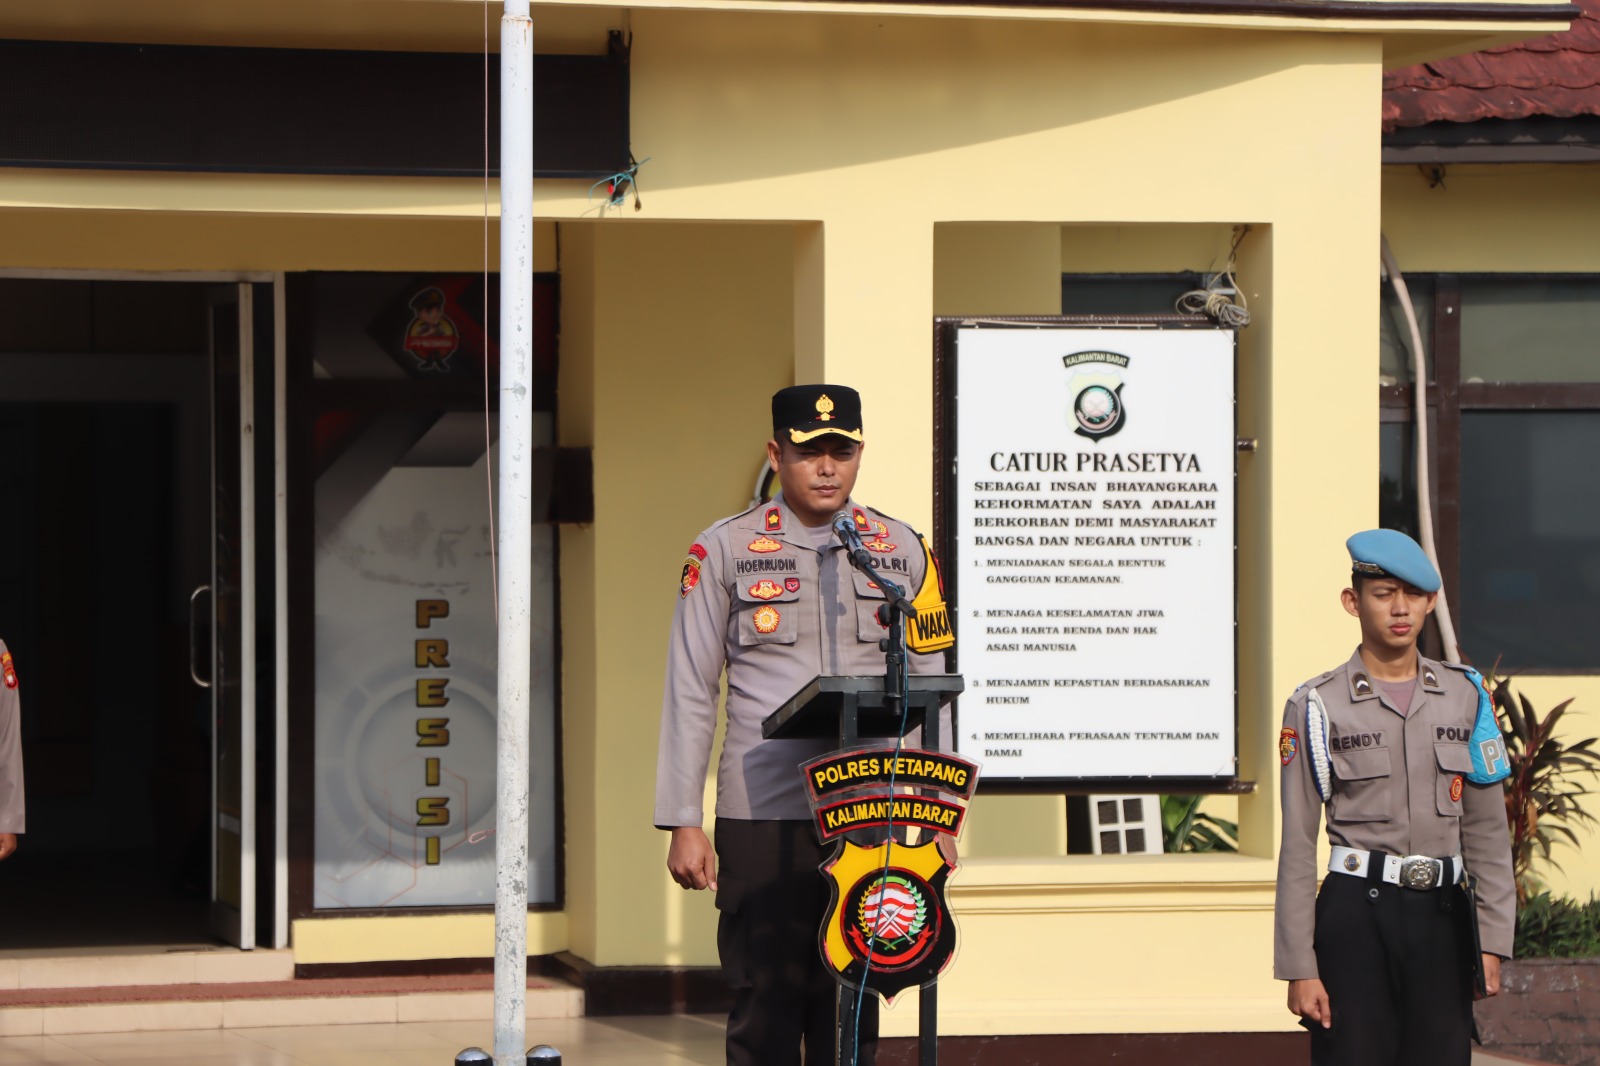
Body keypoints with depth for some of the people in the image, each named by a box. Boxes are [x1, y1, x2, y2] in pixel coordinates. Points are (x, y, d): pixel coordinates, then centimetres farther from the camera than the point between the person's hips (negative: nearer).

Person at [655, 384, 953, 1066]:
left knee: (853, 1007, 4)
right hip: (762, 815, -2)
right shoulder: (724, 551, 3)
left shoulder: (903, 552, 11)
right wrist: (683, 824, -2)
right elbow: (688, 695, 3)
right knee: (765, 1004, -3)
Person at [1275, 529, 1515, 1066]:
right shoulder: (1318, 705, 0)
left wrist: (1493, 940, 2)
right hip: (1357, 916, -3)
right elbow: (1298, 845, -1)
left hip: (1443, 917, 3)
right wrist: (1299, 966, -6)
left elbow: (1487, 829, 11)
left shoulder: (1465, 695, 10)